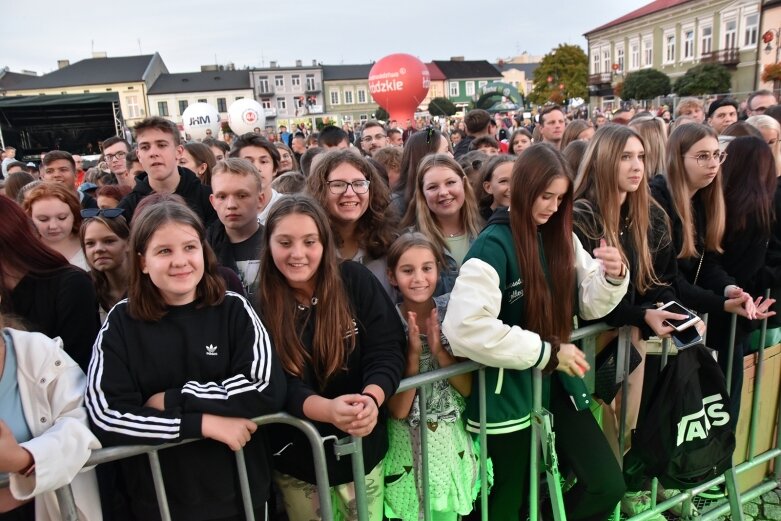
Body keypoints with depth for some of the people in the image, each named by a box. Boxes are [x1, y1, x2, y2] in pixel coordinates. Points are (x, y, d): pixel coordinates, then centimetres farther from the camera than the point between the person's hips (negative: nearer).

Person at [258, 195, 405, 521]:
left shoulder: (356, 281, -11)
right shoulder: (259, 304, -12)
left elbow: (387, 350, -13)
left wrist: (370, 400, -33)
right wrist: (328, 409, -37)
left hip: (362, 449, 1)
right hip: (296, 458, 0)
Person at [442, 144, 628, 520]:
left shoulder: (562, 236, 3)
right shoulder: (494, 244, -18)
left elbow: (590, 305, 8)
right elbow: (465, 327, -30)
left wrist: (613, 277, -14)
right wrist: (546, 352, -22)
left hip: (558, 383, 6)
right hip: (508, 392, -5)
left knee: (608, 486, 6)